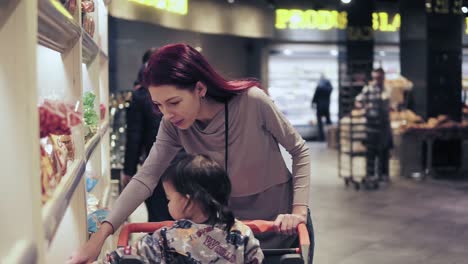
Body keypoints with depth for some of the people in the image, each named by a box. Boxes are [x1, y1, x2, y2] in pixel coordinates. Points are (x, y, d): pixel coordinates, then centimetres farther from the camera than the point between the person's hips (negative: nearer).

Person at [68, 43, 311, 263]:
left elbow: (299, 151, -13)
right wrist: (102, 234, -30)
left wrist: (299, 211, -22)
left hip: (280, 221, -2)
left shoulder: (252, 101, -25)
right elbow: (146, 178, -20)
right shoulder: (173, 126, -16)